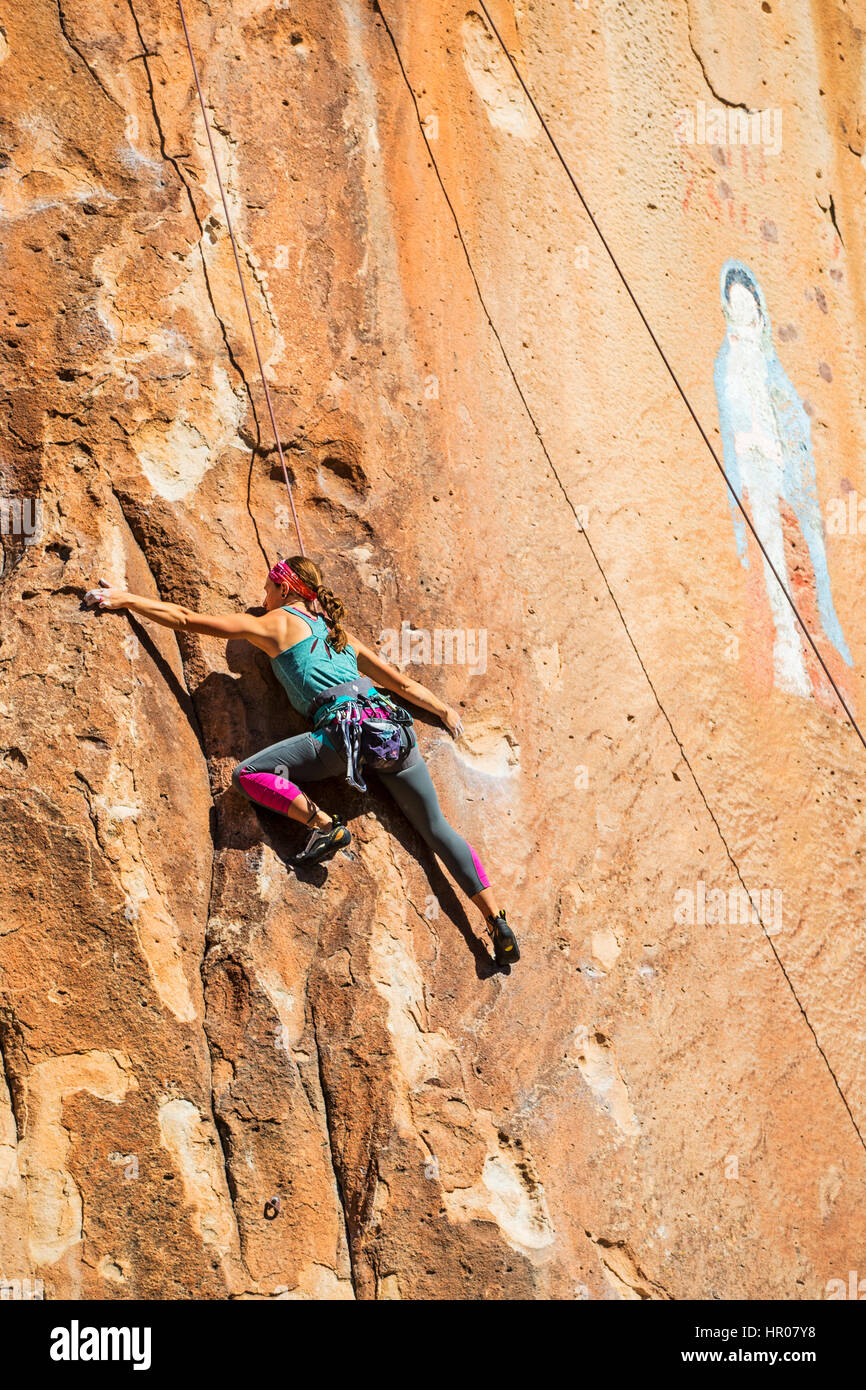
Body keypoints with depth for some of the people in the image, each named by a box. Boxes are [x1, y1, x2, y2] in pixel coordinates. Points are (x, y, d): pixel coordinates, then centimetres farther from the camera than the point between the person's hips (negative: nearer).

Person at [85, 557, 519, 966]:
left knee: (247, 775, -4)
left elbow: (187, 620, 9)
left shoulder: (275, 623, 11)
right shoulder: (339, 632, 29)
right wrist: (444, 710, 49)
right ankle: (498, 923, 10)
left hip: (347, 725, -7)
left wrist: (126, 599, 15)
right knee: (436, 828, 13)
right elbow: (404, 684, 34)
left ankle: (325, 826, -13)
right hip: (392, 725, 7)